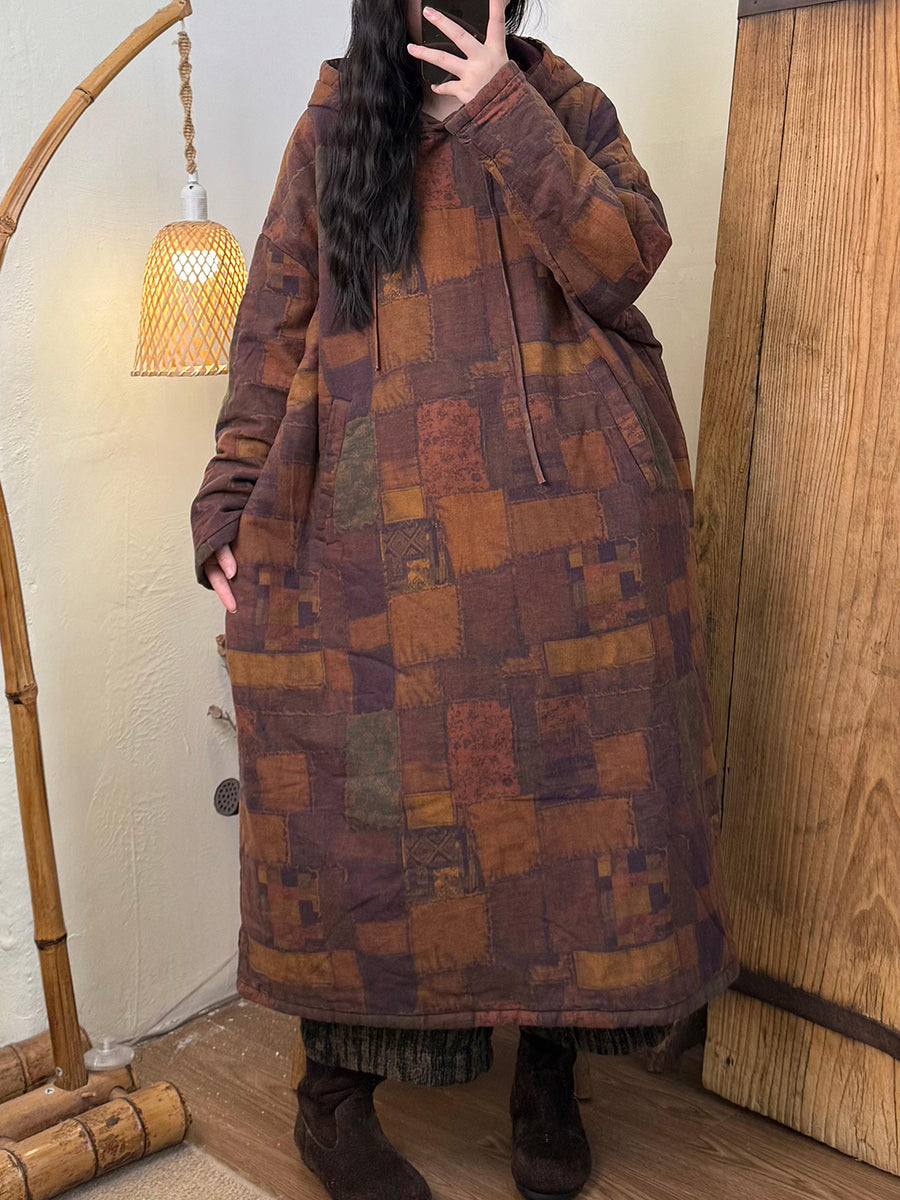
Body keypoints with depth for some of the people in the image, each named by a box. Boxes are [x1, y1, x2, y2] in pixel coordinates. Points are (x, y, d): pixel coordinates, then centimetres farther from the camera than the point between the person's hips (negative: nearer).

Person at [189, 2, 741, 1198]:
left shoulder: (569, 108, 12)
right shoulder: (332, 126, 12)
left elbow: (623, 260, -5)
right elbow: (276, 325, 7)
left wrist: (507, 113, -10)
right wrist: (233, 497, -1)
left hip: (568, 525, 1)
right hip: (384, 533, 0)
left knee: (571, 783, 3)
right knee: (373, 792, 1)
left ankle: (549, 1079, 23)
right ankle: (335, 1098, 20)